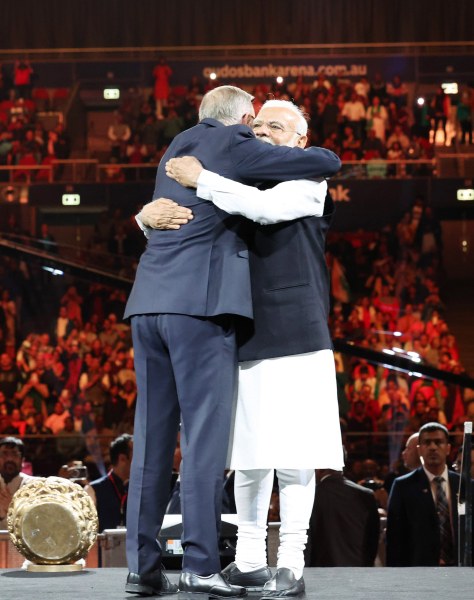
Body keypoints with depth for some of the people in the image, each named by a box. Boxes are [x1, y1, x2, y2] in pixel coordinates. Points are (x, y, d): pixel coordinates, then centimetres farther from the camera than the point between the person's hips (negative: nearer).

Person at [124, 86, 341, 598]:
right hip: (200, 303, -7)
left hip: (149, 303, 7)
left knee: (152, 437, 5)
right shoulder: (235, 147, 2)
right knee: (205, 434, -7)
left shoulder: (176, 149, 23)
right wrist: (315, 162, 26)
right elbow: (327, 162, 4)